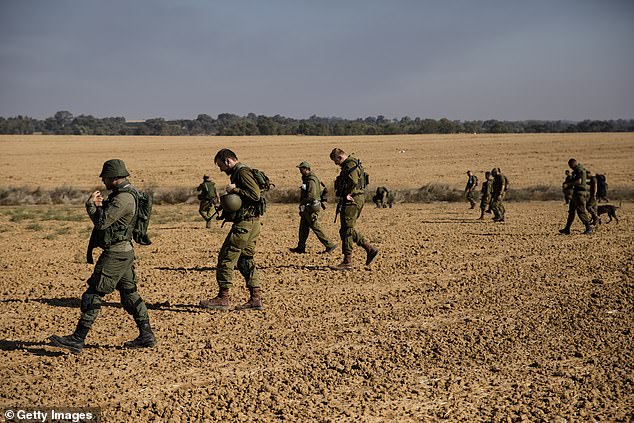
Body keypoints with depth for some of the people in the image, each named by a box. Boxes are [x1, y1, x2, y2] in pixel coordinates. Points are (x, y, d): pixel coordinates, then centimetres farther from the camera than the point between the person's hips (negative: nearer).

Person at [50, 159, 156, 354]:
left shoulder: (123, 198, -19)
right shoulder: (123, 193, 15)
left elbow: (101, 221, -24)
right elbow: (106, 214, 18)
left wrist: (91, 204, -8)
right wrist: (97, 204, -3)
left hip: (115, 254, -11)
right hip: (123, 252, 11)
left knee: (93, 295, -7)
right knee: (129, 294, 14)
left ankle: (78, 339, -4)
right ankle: (146, 335, 17)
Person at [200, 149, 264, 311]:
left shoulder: (243, 172, -13)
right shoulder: (238, 173, 19)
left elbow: (256, 195, -23)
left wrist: (234, 189, -16)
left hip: (245, 223, -10)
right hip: (251, 223, 10)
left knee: (226, 258, -6)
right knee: (246, 260, 11)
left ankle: (223, 298, -1)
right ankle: (256, 298, 11)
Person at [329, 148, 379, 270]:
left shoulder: (350, 165, -13)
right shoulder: (348, 165, 20)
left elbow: (353, 181, -28)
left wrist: (347, 195, -16)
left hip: (352, 200, -11)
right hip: (354, 200, 11)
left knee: (347, 230, -9)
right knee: (348, 229, 14)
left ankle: (347, 262, -7)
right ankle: (370, 249, 15)